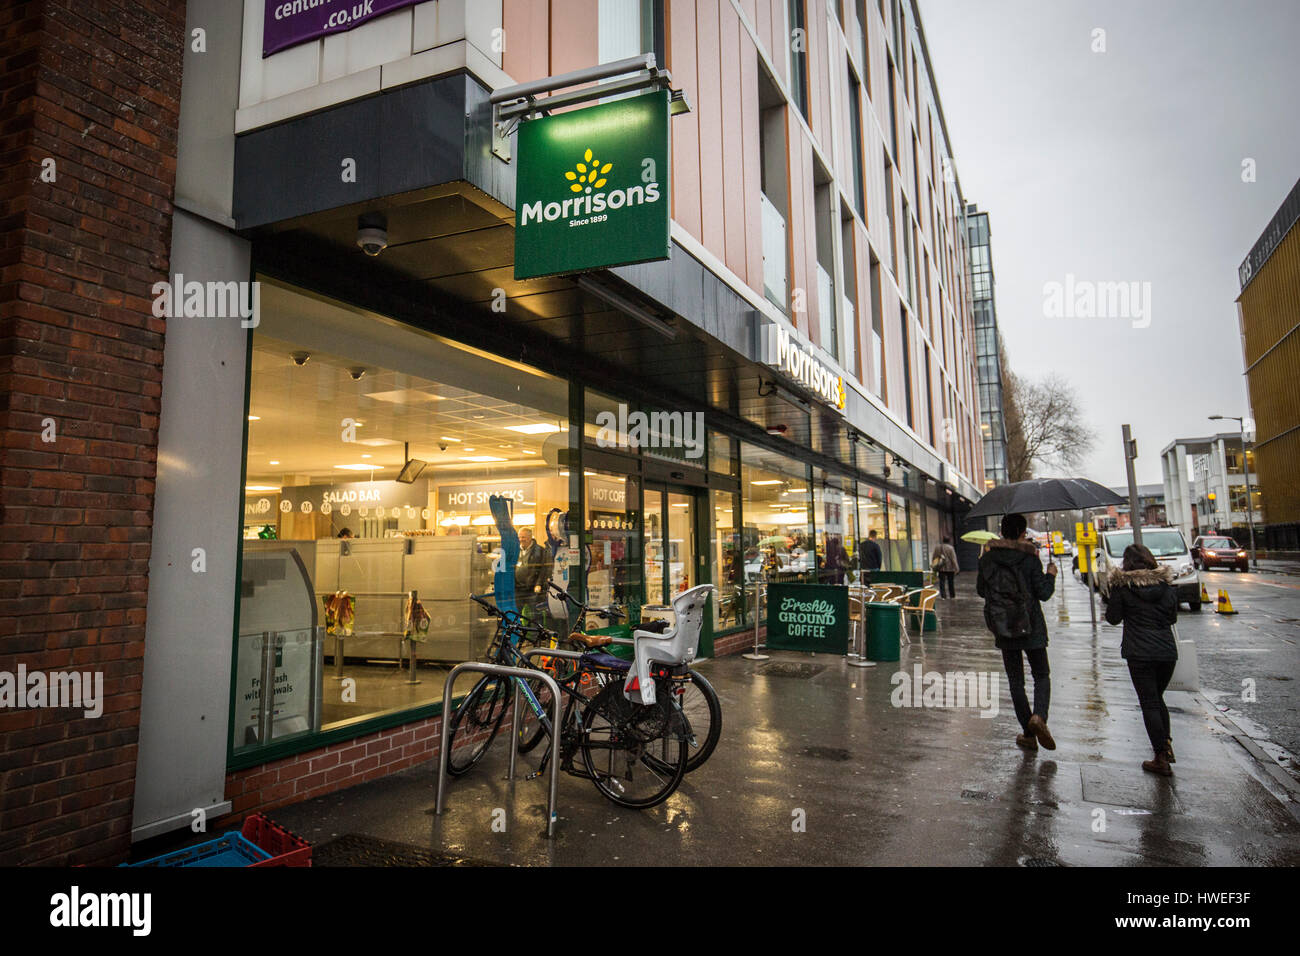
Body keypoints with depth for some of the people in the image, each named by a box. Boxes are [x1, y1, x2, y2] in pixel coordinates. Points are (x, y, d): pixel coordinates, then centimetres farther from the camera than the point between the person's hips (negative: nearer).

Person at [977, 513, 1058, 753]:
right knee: (1042, 675, 12)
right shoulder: (1030, 559, -10)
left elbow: (980, 590, 8)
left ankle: (1028, 735, 13)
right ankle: (1039, 715, -14)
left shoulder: (987, 558, -1)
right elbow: (1043, 593, -7)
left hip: (1004, 629, 2)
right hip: (1031, 627, -2)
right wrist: (1051, 575, 10)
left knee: (1015, 681, 11)